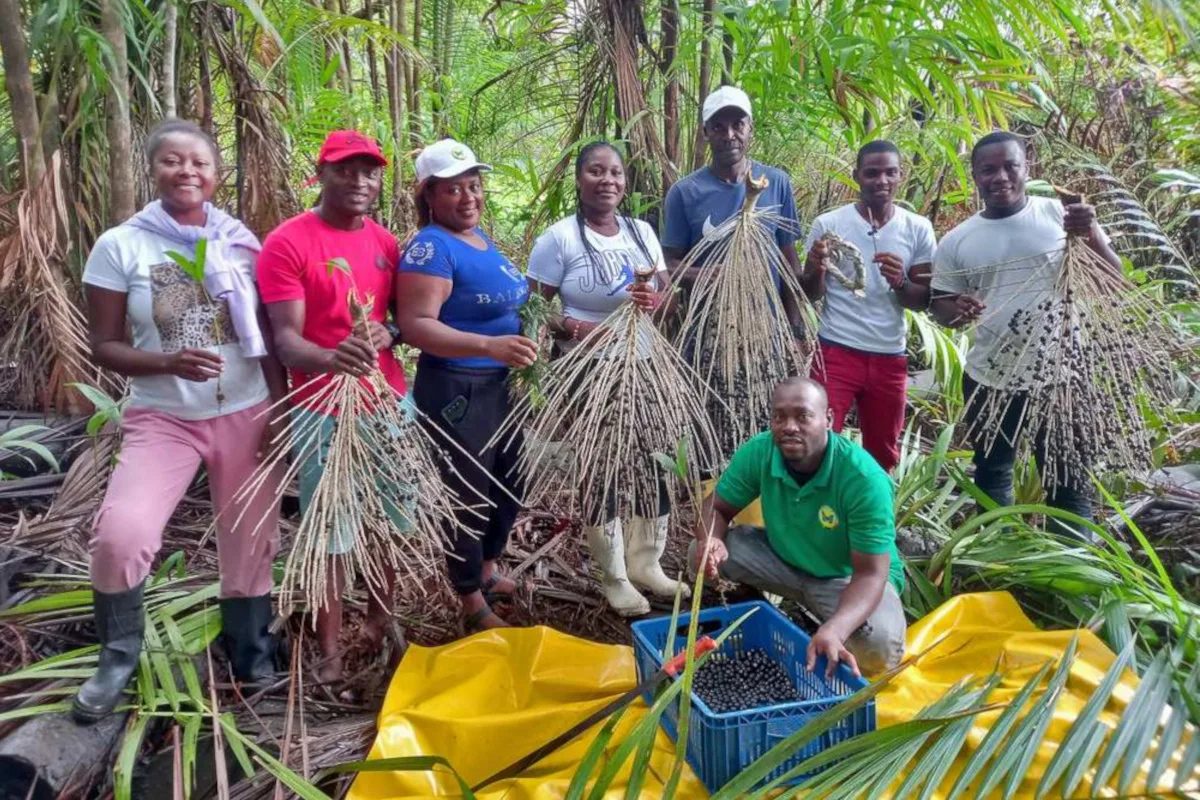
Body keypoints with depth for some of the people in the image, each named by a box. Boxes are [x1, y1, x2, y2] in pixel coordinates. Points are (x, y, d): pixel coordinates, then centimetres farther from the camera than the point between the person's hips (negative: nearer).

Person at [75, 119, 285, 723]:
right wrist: (169, 363, -21)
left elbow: (268, 340, 4)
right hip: (162, 418, -1)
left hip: (246, 415, 2)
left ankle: (252, 655, 33)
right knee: (118, 534, -18)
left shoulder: (240, 243, 2)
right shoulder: (120, 246, -3)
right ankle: (119, 654, 11)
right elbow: (103, 345, -4)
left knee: (250, 542, 8)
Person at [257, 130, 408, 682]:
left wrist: (387, 333, -8)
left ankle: (380, 623, 34)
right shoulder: (287, 243, -10)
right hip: (324, 411, -5)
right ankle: (331, 649, 19)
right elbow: (285, 338, -16)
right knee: (328, 532, 4)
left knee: (395, 521, 14)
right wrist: (329, 358, -38)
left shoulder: (386, 241, 8)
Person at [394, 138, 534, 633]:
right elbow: (415, 325, -29)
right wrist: (489, 345, -39)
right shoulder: (431, 247, -19)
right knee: (468, 498, 5)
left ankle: (488, 573, 44)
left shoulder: (480, 237, 9)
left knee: (508, 486, 22)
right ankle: (475, 610, 22)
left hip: (499, 385, 9)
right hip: (456, 391, -9)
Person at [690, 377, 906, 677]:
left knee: (880, 646, -33)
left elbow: (871, 573, -32)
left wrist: (835, 629, -51)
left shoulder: (864, 478, -32)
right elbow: (718, 507, -6)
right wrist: (710, 541, -31)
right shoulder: (758, 452, -20)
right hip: (785, 559, 4)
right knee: (706, 552, -18)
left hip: (848, 577, -4)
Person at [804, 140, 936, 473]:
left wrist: (899, 283, -19)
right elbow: (811, 295, 0)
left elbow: (924, 299, 2)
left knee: (883, 452, 15)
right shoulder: (828, 224, -4)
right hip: (836, 352, -3)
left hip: (890, 358, 3)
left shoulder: (918, 228, 1)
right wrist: (816, 269, -23)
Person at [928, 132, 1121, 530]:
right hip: (990, 379, 3)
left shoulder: (1063, 214, -5)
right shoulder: (957, 241, 0)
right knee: (992, 475, 20)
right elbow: (940, 303, 7)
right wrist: (956, 310, -17)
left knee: (1068, 481, 9)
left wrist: (1092, 235, -23)